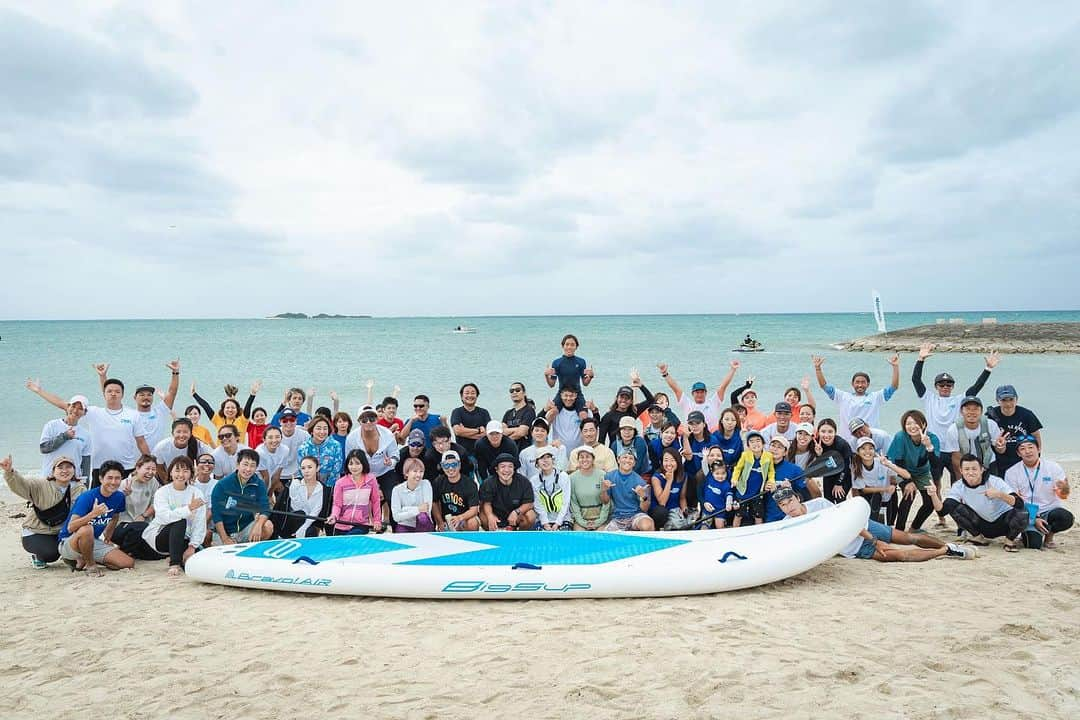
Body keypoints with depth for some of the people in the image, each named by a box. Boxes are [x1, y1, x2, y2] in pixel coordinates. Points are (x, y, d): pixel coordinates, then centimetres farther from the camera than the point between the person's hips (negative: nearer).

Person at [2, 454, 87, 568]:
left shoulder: (80, 489, -5)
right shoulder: (41, 485, -15)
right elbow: (21, 485, -31)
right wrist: (9, 472, -51)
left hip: (61, 532, 3)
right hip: (36, 533, -3)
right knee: (51, 553, -29)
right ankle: (37, 556, 10)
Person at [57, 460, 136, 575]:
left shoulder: (119, 497, -2)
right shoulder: (87, 497, -22)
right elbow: (70, 528, -31)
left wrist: (107, 537, 17)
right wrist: (93, 514, -44)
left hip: (94, 542, 6)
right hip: (69, 543, -6)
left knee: (129, 563, -11)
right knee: (86, 529, -42)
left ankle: (83, 560, 10)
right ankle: (90, 564, -13)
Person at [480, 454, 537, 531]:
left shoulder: (524, 482, -15)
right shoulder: (488, 483, -15)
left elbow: (529, 503, -13)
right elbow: (486, 503, -18)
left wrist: (516, 512, -33)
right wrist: (490, 516, -41)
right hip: (496, 516, 0)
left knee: (531, 516, -27)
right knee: (483, 515, -30)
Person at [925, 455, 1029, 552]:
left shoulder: (995, 482, -22)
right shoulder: (958, 487, -14)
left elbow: (1020, 504, -31)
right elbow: (942, 510, -22)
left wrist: (1000, 495, -48)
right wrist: (934, 495, -41)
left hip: (1002, 523, -2)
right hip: (982, 526, 2)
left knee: (1021, 513, -32)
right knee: (954, 507, -21)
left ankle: (1010, 540, -1)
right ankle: (979, 538, 2)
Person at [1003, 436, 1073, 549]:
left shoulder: (1053, 467, -2)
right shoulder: (1011, 472, -4)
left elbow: (1063, 496, -6)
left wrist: (1064, 488, -31)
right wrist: (1034, 519, -19)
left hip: (1050, 511, 1)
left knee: (1066, 518, -32)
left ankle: (1049, 536, 0)